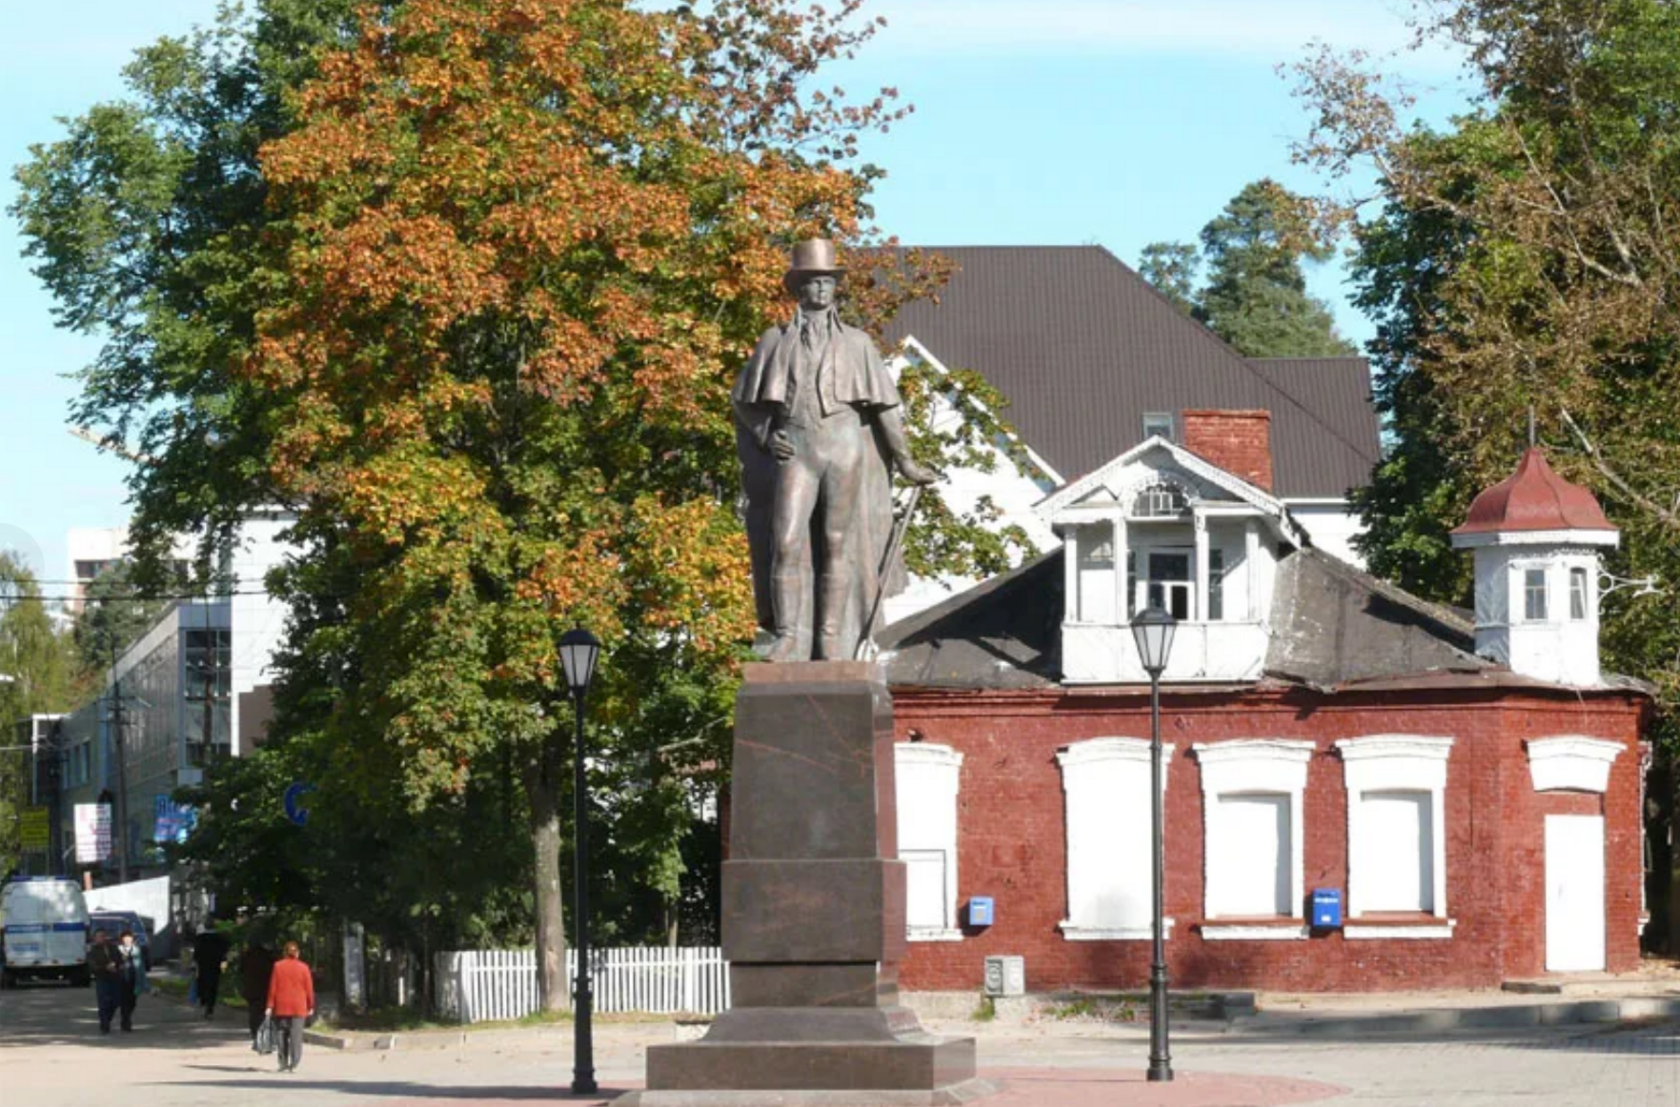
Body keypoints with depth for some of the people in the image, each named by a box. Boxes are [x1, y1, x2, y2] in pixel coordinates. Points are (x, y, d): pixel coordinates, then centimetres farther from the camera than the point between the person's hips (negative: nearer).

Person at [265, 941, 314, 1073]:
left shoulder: (278, 966, -1)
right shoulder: (303, 968, -3)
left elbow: (273, 987, -1)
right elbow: (309, 988, -2)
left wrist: (270, 1006, 3)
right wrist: (310, 1007, 7)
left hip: (281, 1007, 1)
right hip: (298, 1008, -1)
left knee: (282, 1035, 10)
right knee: (296, 1036, -1)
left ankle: (283, 1064, 10)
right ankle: (293, 1065, -8)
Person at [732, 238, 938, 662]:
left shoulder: (856, 344, 12)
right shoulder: (775, 342, 13)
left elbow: (884, 405, 10)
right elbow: (744, 402, 17)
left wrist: (904, 460, 6)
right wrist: (766, 436, 0)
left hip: (845, 450, 0)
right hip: (794, 452, 0)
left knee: (838, 544, -1)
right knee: (786, 539, -12)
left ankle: (833, 639, 1)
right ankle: (788, 637, -12)